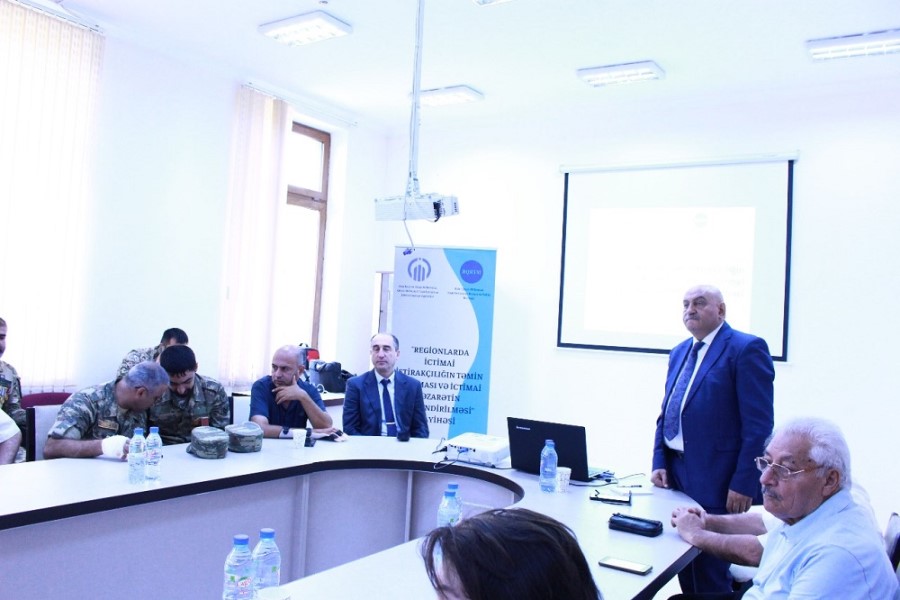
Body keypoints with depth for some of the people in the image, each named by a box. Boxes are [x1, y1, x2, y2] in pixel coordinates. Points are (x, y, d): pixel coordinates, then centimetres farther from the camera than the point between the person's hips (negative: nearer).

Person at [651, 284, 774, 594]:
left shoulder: (746, 348, -10)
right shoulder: (679, 352, 14)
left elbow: (759, 424, -15)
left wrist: (743, 483, -17)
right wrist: (659, 462, 7)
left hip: (716, 482, -7)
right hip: (675, 474, 7)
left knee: (710, 571, 3)